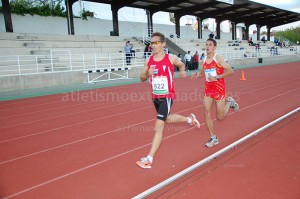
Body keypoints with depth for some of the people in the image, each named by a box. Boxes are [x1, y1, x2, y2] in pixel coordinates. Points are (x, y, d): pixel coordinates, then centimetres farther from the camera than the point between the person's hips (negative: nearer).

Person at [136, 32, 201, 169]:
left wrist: (182, 71, -4)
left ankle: (149, 159, -6)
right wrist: (147, 74, -15)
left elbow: (181, 64, 15)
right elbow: (142, 78, 5)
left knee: (158, 127, -11)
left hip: (167, 97, -6)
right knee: (167, 119, 27)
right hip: (155, 97, 6)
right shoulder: (148, 60, 0)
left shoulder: (171, 58, -8)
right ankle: (190, 119, 54)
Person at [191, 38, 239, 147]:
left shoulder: (218, 58, -11)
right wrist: (197, 75, -2)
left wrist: (217, 77, -22)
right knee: (206, 114, -5)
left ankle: (229, 102, 31)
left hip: (219, 89, -5)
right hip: (208, 89, 5)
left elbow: (230, 71, -14)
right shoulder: (204, 60, 5)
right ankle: (213, 138, 10)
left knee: (219, 117, 1)